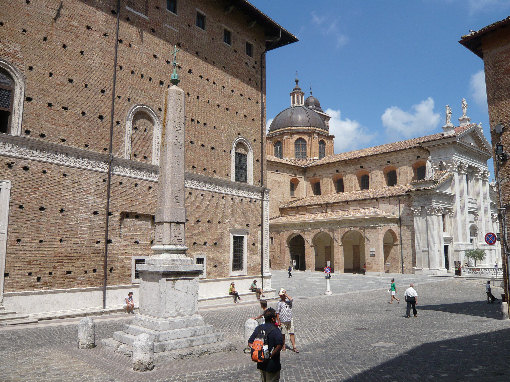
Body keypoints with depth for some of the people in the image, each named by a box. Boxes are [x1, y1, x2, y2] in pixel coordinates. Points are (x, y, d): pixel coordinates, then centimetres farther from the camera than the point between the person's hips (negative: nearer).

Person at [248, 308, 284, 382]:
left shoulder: (258, 328, 2)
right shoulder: (275, 330, -18)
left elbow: (250, 343, 3)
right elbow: (279, 345, -31)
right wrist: (271, 355, -21)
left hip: (261, 363, 6)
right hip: (272, 364, -6)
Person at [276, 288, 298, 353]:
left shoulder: (288, 301, -1)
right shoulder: (279, 303, -1)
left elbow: (291, 299, -27)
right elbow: (277, 313, 2)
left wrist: (285, 294, -19)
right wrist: (278, 321, -3)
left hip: (289, 320, 0)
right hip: (282, 321, 0)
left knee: (292, 333, 0)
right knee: (283, 334, 9)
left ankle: (294, 347, 6)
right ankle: (283, 347, 21)